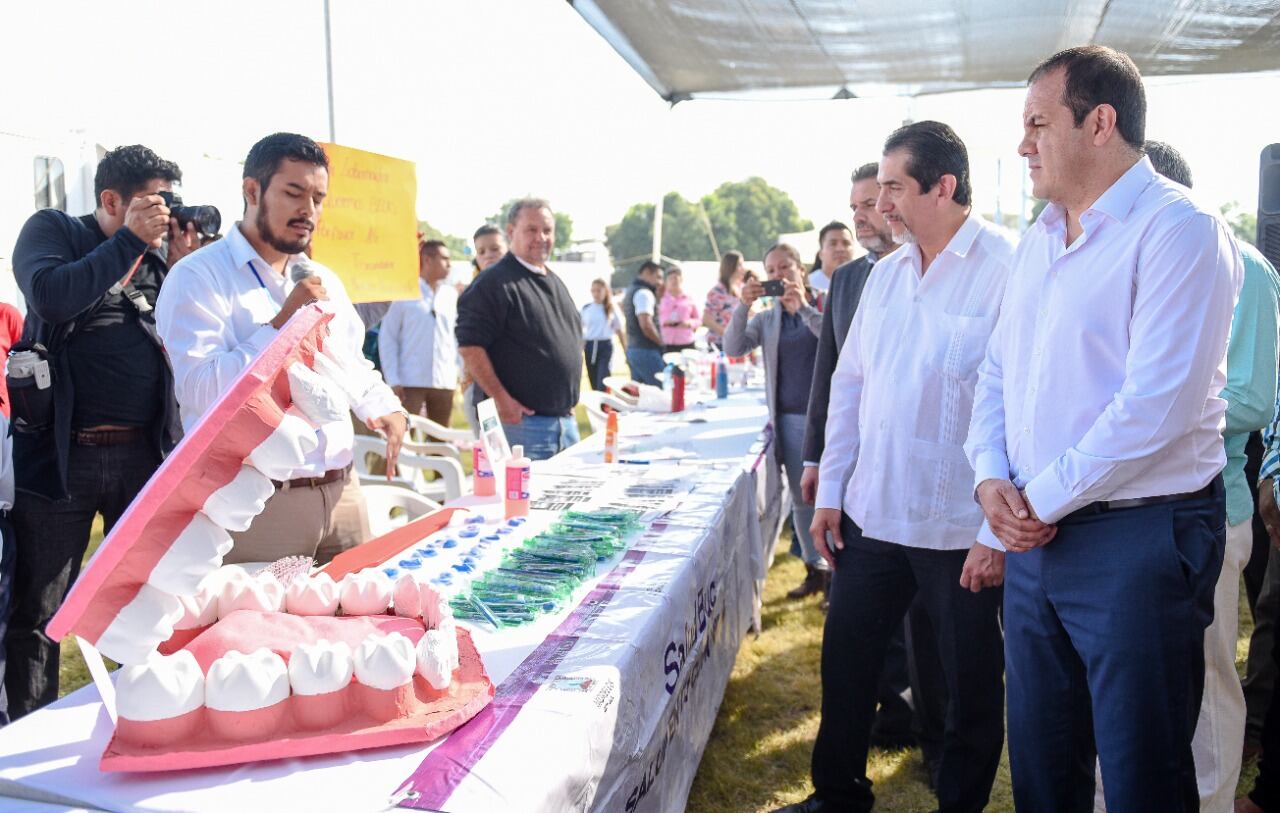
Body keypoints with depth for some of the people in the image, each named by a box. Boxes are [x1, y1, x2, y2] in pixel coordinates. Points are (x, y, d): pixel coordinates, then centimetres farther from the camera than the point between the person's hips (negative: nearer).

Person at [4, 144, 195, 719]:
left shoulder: (159, 253, 11)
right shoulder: (51, 231, 1)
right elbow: (50, 297, -19)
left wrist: (180, 267, -7)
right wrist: (131, 241, -16)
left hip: (145, 453, 4)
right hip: (61, 453, -3)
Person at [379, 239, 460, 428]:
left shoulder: (451, 295, 10)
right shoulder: (405, 293, 1)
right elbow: (387, 337, 0)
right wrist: (393, 380, -7)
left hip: (445, 382, 4)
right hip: (410, 382, -4)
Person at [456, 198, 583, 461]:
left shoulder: (555, 282, 17)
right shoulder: (494, 282, -10)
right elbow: (470, 345, -17)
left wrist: (569, 401, 17)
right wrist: (502, 399, -21)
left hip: (565, 419, 8)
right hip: (521, 419, -8)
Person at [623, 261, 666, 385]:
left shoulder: (630, 291, 18)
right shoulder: (644, 293, -13)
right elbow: (646, 325, -23)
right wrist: (661, 342, -8)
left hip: (632, 348, 10)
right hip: (647, 351, -10)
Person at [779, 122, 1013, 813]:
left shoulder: (1008, 270, -13)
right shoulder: (885, 274, 8)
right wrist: (830, 491, 10)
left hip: (961, 528, -6)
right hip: (871, 514, 7)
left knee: (971, 684, 12)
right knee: (846, 660, 17)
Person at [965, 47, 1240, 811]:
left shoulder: (1178, 230, -12)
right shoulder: (1040, 238, 12)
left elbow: (1155, 406, -21)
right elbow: (998, 371, 14)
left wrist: (1043, 499, -14)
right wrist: (992, 479, -2)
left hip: (1138, 538, -7)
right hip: (1036, 536, 7)